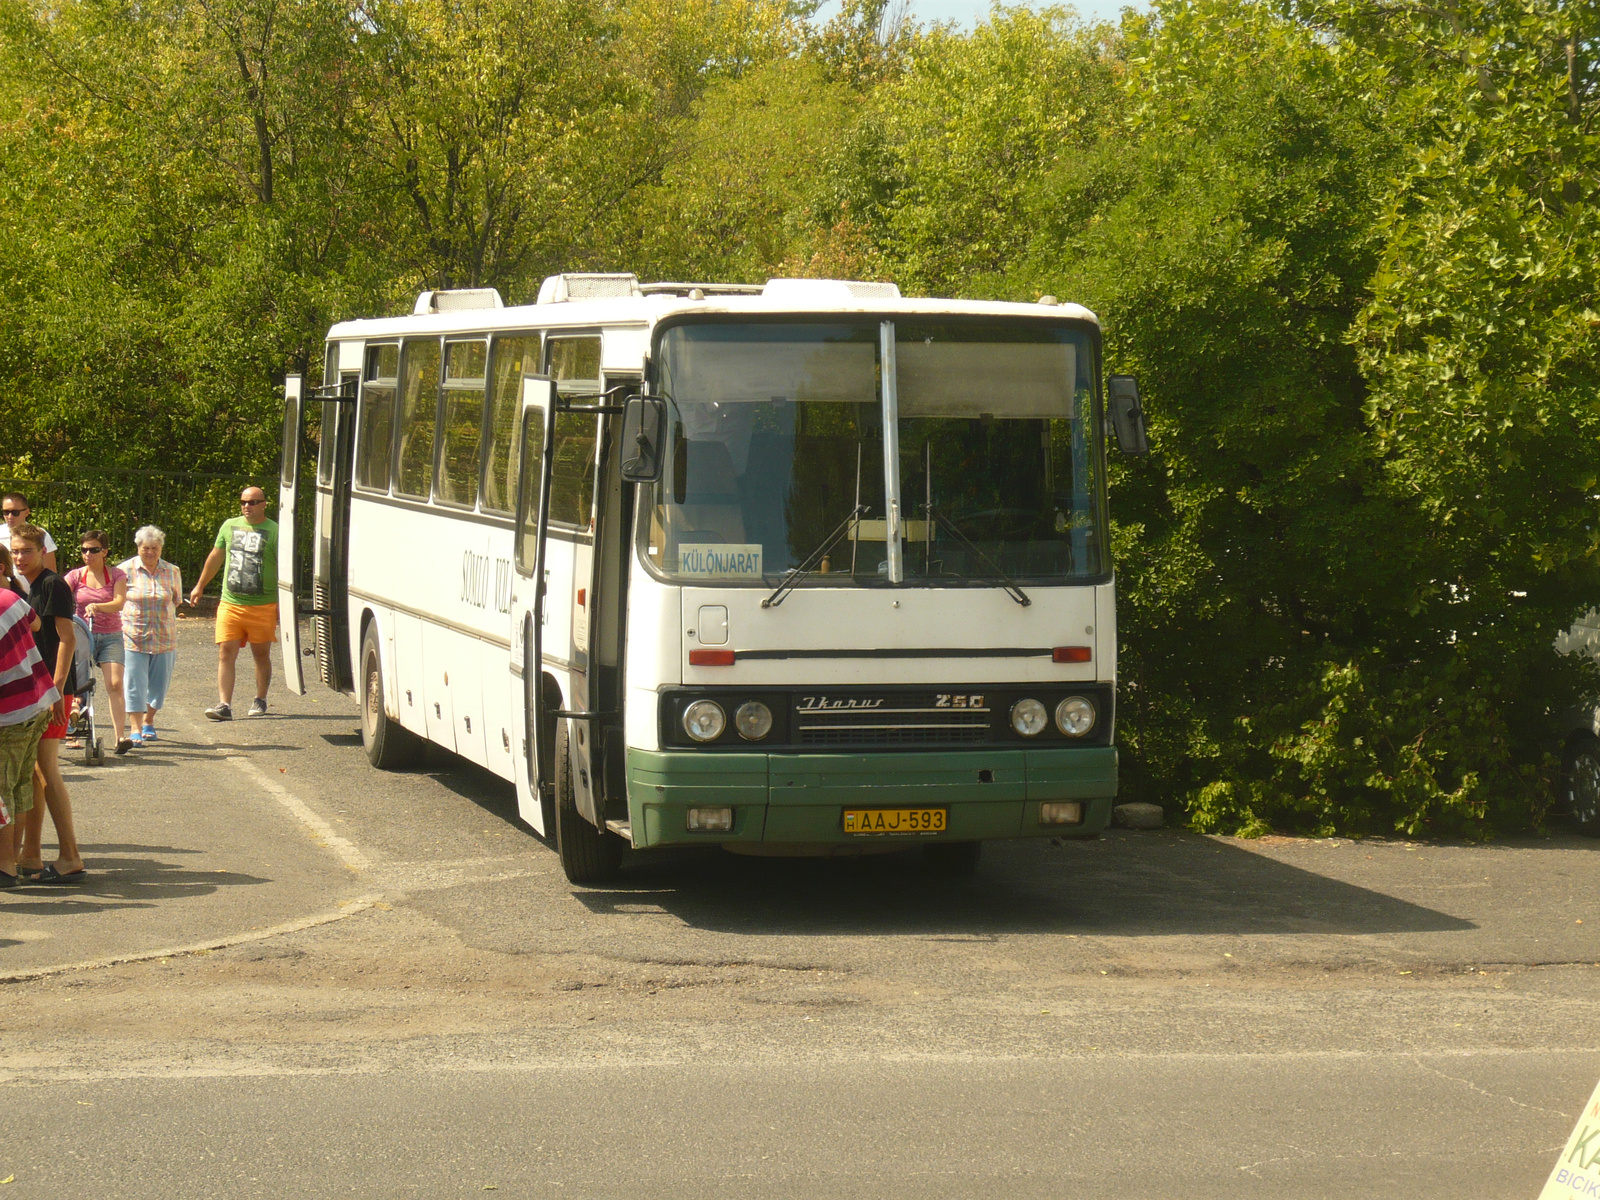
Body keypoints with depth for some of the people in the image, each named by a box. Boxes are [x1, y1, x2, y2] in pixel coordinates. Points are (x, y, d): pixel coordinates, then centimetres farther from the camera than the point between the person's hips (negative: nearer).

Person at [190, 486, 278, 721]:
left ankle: (260, 701, 25)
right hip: (230, 603, 3)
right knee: (226, 653, -7)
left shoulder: (274, 531, -4)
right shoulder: (230, 526, 10)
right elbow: (215, 556, 22)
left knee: (261, 655, 9)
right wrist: (200, 586, 28)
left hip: (263, 606, -3)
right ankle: (224, 705, -10)